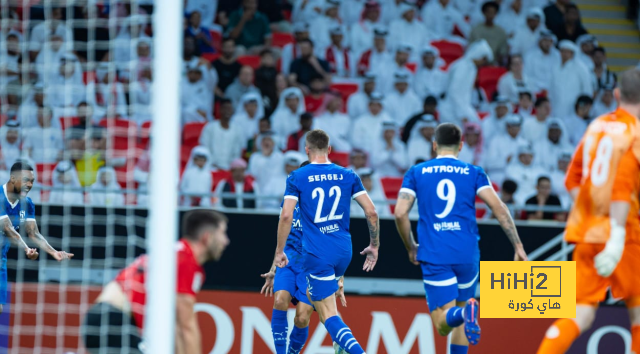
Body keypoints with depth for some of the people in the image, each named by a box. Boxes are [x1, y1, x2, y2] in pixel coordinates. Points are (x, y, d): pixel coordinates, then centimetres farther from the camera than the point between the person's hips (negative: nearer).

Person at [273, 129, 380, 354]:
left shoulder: (297, 177, -3)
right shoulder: (348, 176, 6)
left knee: (329, 315, -5)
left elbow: (286, 216, -12)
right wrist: (374, 246, 14)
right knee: (313, 295, 29)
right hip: (343, 251, 5)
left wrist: (279, 251, -2)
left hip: (316, 254, -5)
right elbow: (371, 212, 2)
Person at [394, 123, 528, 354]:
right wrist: (518, 246, -1)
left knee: (443, 324, -3)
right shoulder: (474, 173, 8)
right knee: (463, 300, 22)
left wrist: (411, 248, 13)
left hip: (433, 256, -1)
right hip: (467, 254, 1)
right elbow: (499, 208, -3)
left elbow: (400, 213, -1)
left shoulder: (416, 173, 8)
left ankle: (464, 312, -37)